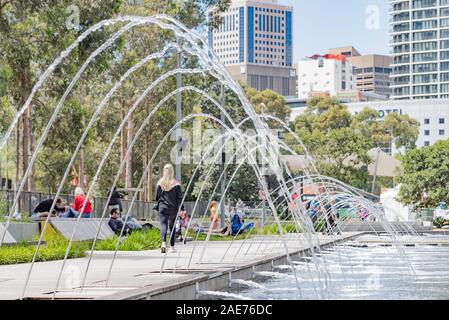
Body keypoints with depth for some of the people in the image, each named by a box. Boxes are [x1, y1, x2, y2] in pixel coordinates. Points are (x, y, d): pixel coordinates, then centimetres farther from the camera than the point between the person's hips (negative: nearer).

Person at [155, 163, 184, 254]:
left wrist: (157, 206, 18)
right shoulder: (176, 183, -4)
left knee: (163, 225, -5)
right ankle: (172, 246, 15)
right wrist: (181, 208, 3)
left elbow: (157, 196, 7)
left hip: (162, 207, 0)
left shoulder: (160, 183, 0)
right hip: (173, 208, 0)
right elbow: (179, 197, -3)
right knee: (172, 226, 11)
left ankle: (164, 242, -29)